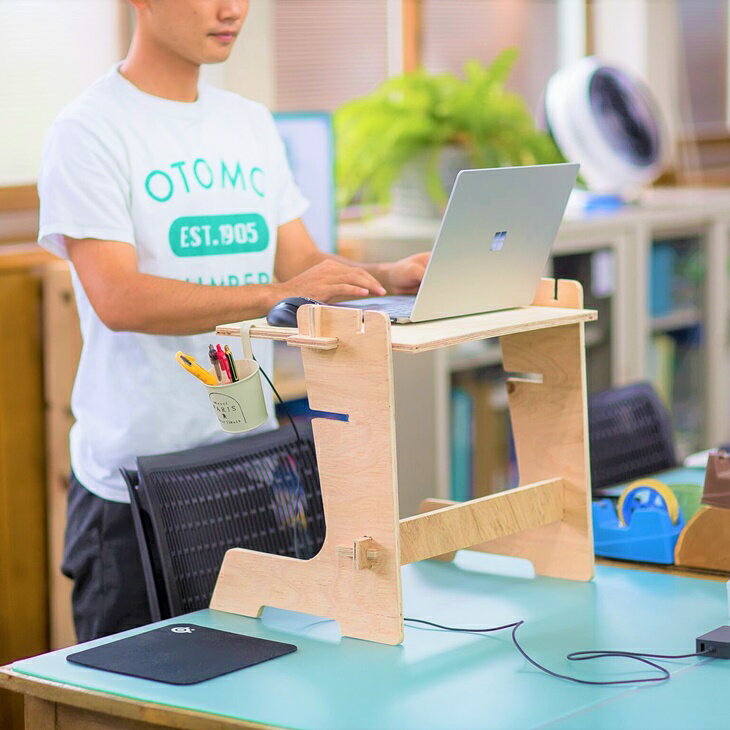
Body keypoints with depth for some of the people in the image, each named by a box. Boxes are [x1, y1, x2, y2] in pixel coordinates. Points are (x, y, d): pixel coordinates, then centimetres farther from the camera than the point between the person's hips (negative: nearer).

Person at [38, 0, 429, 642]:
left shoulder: (253, 125, 13)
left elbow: (301, 264, 14)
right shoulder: (89, 132, -9)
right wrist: (275, 295, -30)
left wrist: (387, 278, -6)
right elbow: (117, 298, -20)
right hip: (138, 486, -5)